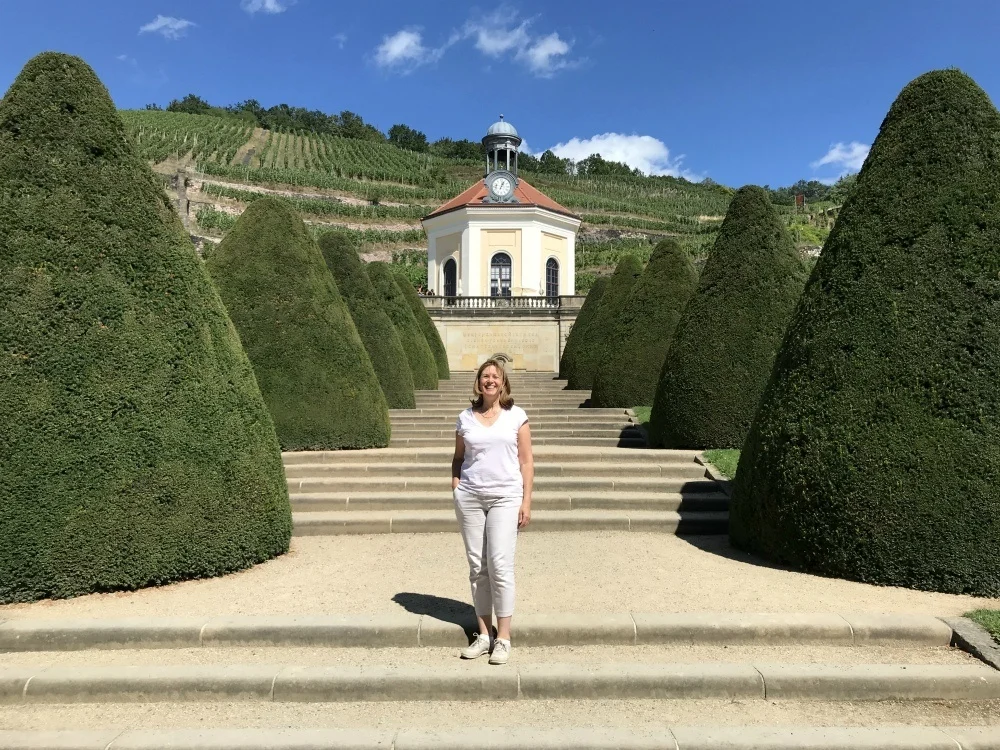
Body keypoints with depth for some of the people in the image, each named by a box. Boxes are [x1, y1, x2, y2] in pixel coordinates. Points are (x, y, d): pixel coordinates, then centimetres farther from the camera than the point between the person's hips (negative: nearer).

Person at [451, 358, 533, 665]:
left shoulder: (516, 416, 3)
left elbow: (526, 461, 3)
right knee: (477, 566, 5)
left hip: (505, 498, -2)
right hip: (470, 498, 3)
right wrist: (456, 489, 3)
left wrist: (526, 501, -2)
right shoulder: (465, 418, 9)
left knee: (500, 564, -8)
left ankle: (503, 638, 2)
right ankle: (484, 634, 16)